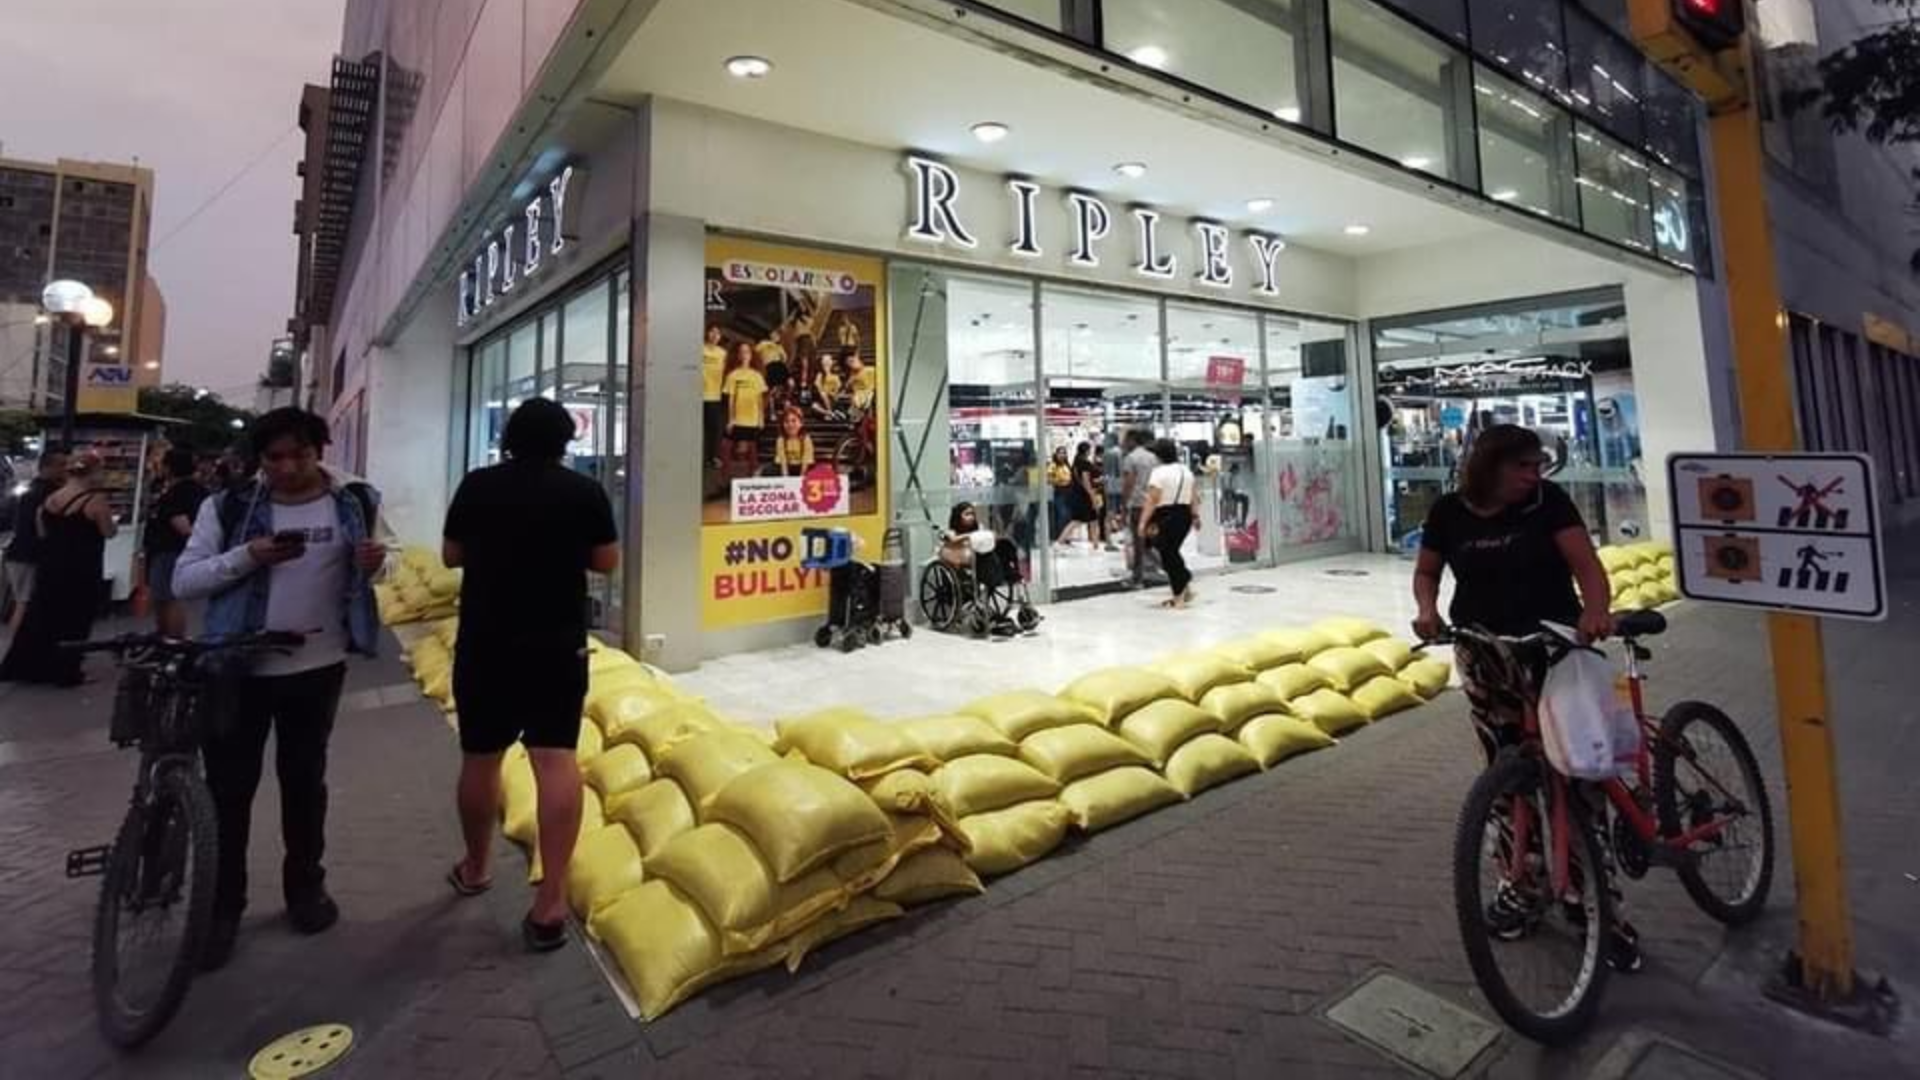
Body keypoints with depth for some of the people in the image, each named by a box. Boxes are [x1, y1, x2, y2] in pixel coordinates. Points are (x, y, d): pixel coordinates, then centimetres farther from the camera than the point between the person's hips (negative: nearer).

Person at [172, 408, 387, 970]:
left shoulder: (355, 502, -3)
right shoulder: (229, 506, -6)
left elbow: (362, 574, 9)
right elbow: (183, 581, -6)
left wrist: (374, 564, -15)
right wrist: (247, 556, -23)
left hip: (319, 665, 1)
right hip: (238, 666, -1)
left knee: (305, 779, 16)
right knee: (228, 787, 7)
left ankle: (305, 885, 33)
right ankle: (222, 907, 24)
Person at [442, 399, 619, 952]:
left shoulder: (476, 486, -1)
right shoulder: (585, 491, -6)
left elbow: (451, 555, 9)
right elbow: (606, 562, 0)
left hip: (483, 642, 2)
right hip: (559, 644, -2)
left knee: (480, 757, 17)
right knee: (556, 758, -2)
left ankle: (476, 867, 37)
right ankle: (551, 901, -5)